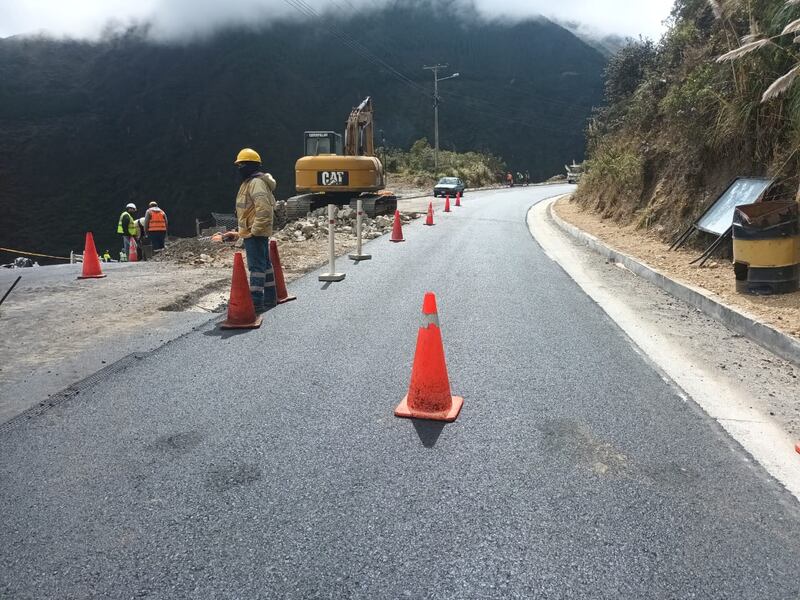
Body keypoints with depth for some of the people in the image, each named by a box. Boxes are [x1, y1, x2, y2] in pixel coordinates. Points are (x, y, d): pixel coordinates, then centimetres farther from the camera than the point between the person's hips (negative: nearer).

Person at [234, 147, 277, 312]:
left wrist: (255, 229, -22)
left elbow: (264, 208, -26)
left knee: (256, 266, -10)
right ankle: (270, 298, 24)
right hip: (254, 232, 11)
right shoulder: (250, 182, 19)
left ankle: (256, 302, -9)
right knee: (265, 264, 15)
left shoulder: (256, 182, -16)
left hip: (255, 233, -11)